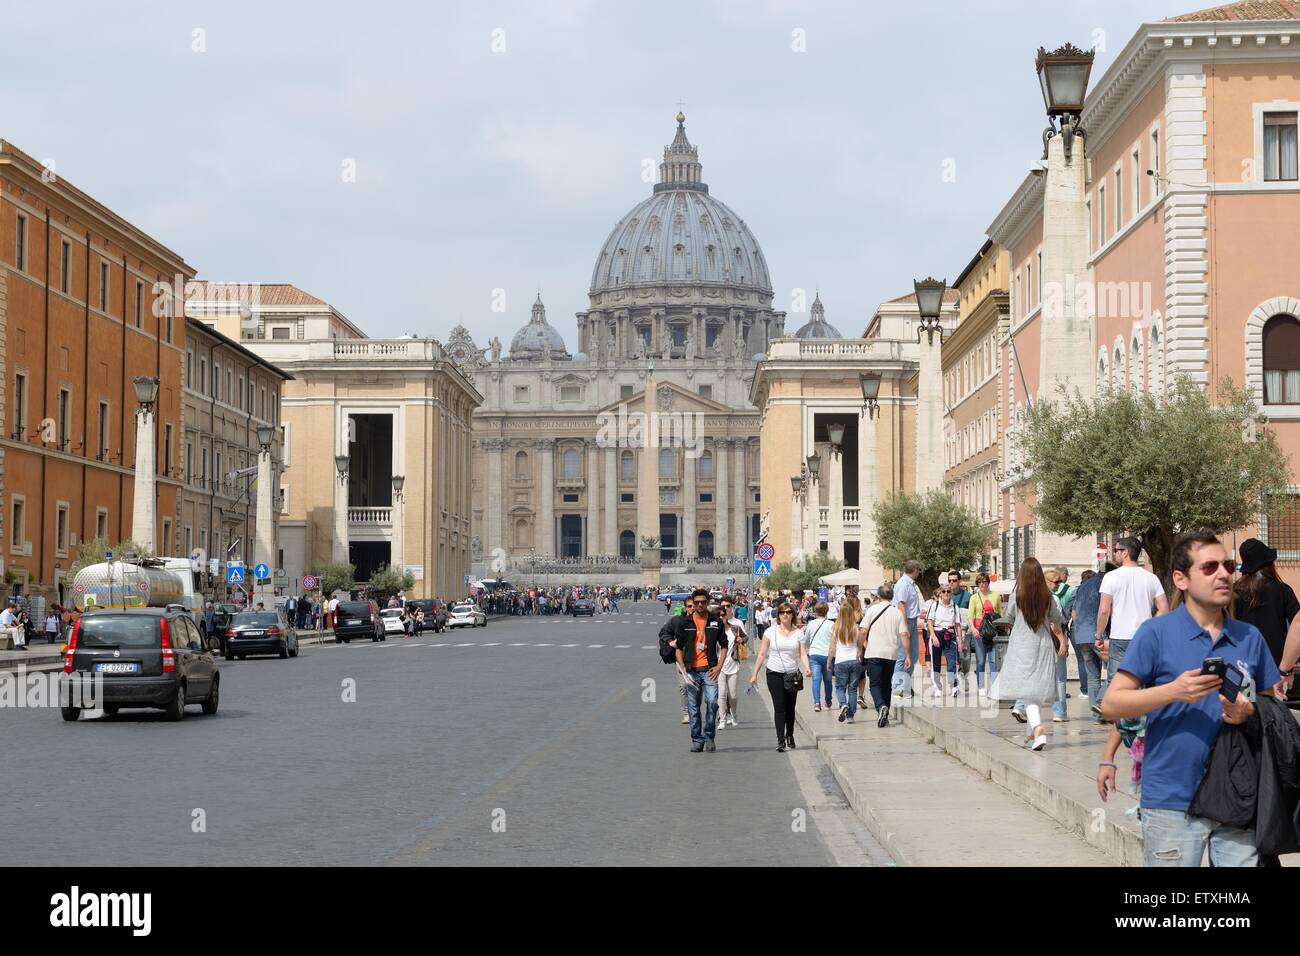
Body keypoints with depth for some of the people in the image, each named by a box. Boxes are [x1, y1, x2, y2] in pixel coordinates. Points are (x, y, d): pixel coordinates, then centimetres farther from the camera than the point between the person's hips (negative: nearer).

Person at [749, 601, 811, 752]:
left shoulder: (798, 633, 4)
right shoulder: (770, 632, 0)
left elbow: (803, 654, -1)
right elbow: (762, 654, 2)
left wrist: (807, 668, -21)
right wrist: (755, 674, 1)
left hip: (792, 675, 2)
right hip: (775, 673, -2)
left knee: (790, 708, 11)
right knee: (779, 707, -10)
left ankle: (790, 736, 31)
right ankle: (780, 740, -12)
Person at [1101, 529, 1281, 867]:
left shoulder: (1250, 637, 9)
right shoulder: (1155, 633, -4)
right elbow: (1110, 705, -7)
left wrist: (1249, 712, -7)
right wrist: (1173, 691, -21)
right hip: (1173, 801, -4)